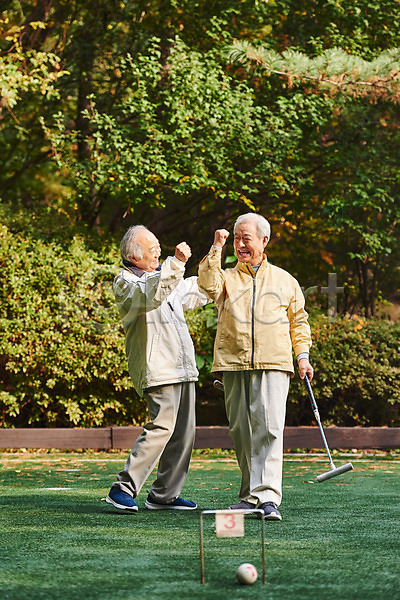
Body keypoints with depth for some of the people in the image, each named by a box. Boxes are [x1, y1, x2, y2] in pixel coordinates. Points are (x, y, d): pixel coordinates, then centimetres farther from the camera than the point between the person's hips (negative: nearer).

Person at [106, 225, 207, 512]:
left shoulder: (162, 273, 20)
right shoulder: (125, 283, -7)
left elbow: (193, 292, 38)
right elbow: (151, 295, -30)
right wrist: (176, 263, -36)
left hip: (183, 368, 9)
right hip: (157, 367, -9)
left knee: (183, 431, 6)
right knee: (162, 426, -18)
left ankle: (164, 494, 12)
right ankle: (123, 489, -16)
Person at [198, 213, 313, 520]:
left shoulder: (285, 281, 15)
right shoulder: (227, 278, 12)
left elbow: (299, 319, 21)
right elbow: (207, 283, -11)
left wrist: (303, 355, 11)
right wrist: (217, 248, -13)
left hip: (273, 365, -1)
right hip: (234, 365, 1)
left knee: (269, 428, -14)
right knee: (241, 431, 4)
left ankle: (268, 496, -20)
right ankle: (250, 494, 14)